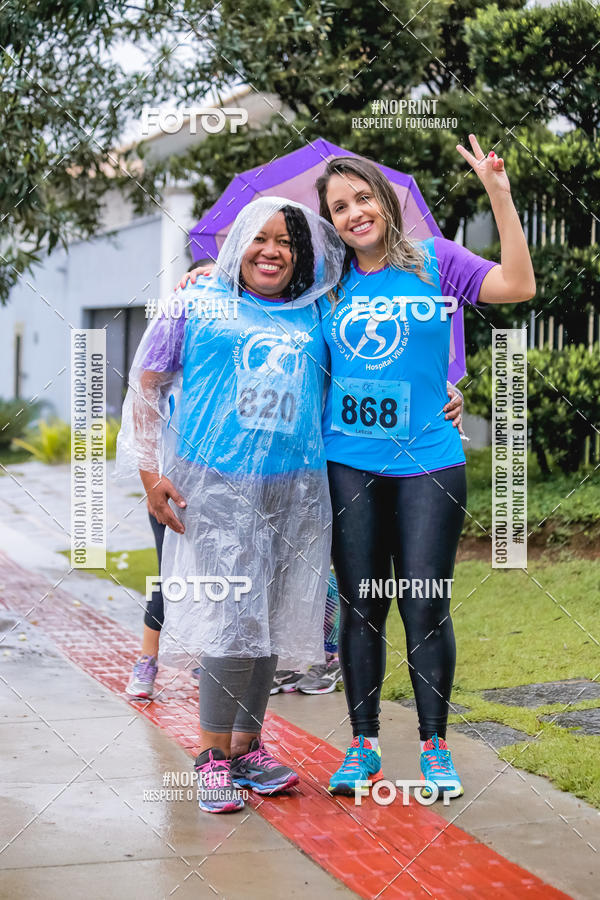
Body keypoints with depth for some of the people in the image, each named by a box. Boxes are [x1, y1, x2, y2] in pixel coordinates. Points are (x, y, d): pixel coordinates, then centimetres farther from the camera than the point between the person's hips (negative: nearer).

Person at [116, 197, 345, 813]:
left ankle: (246, 745, 19)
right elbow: (145, 387, 5)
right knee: (232, 616, -11)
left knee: (269, 621, 7)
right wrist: (151, 472, -4)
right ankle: (211, 753, 0)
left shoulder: (314, 317, 14)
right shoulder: (198, 305, 5)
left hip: (296, 488, 4)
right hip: (216, 484, -4)